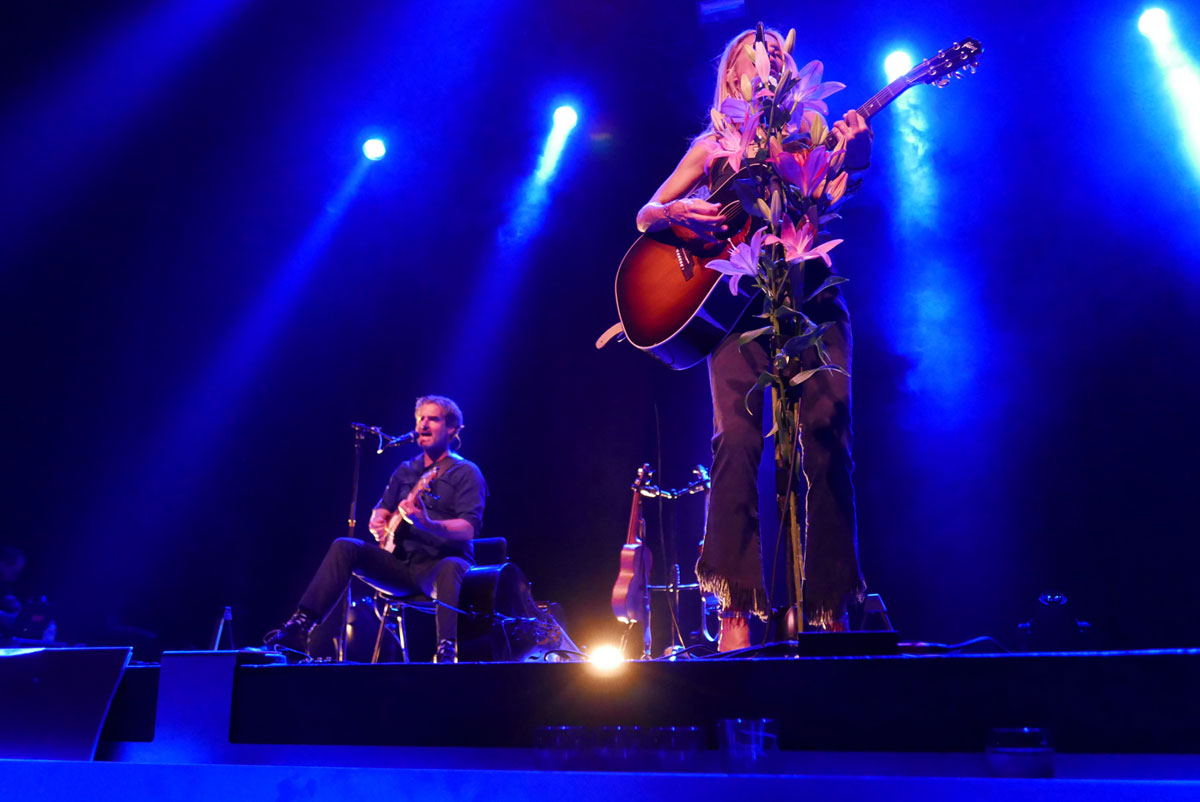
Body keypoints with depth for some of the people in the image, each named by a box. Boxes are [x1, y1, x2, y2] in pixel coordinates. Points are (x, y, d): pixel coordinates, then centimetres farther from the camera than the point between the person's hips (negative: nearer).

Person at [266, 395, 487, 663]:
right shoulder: (406, 470, 16)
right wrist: (378, 522, -3)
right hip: (402, 562, 6)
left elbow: (469, 528, -18)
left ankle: (447, 652, -47)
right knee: (344, 547, -15)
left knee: (451, 569, -41)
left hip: (438, 564, -5)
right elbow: (380, 510, 23)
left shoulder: (465, 472, -3)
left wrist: (428, 523, -37)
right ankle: (300, 626, -19)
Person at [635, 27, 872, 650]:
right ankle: (735, 609, -12)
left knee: (827, 446, -8)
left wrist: (853, 160, -18)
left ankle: (832, 610, 0)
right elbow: (644, 215, 17)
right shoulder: (715, 144, 19)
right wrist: (675, 213, -5)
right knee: (736, 442, -15)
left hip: (811, 300, 1)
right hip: (738, 300, -1)